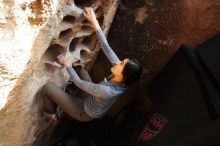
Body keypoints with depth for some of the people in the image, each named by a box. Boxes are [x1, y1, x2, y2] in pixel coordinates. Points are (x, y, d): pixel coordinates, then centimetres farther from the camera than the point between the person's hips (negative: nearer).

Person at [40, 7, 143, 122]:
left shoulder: (105, 90, -44)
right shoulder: (122, 81, -23)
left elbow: (79, 83, -28)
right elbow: (107, 49, -23)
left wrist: (67, 65, -14)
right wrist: (95, 24, -23)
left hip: (84, 113, -6)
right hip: (92, 104, 7)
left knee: (47, 87, -9)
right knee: (81, 70, 16)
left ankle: (51, 115, 18)